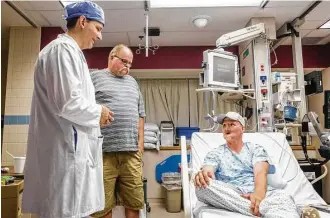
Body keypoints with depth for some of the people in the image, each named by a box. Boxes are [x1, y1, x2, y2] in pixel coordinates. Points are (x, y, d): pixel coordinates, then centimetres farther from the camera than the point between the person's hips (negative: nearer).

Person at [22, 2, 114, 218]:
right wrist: (98, 112, -6)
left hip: (70, 150, 10)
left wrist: (95, 114, 13)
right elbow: (68, 103, -22)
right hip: (67, 152, -10)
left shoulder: (69, 51, 20)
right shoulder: (63, 48, -11)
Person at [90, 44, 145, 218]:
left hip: (131, 152, 5)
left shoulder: (132, 82, 20)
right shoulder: (94, 78, 6)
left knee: (134, 202, 9)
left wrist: (140, 143, 12)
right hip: (104, 152, -4)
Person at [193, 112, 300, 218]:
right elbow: (207, 172, -3)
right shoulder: (215, 153, 16)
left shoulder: (256, 149, 15)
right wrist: (202, 175, -32)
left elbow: (260, 173, -3)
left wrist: (259, 193, -28)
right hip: (228, 195, 3)